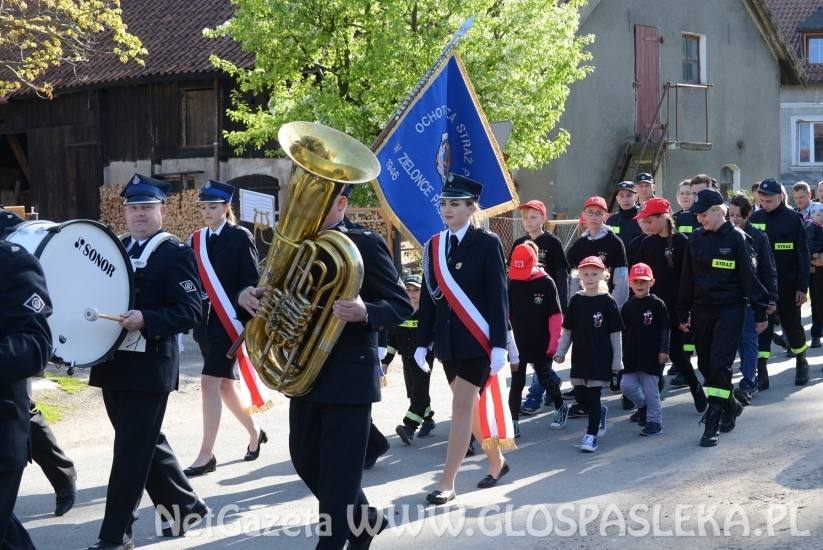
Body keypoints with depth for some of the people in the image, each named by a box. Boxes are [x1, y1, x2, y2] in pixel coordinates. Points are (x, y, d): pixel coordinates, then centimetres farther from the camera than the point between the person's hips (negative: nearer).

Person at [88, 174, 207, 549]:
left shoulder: (177, 254, -8)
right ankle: (184, 505, 32)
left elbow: (190, 312, -17)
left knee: (131, 449, -4)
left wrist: (145, 319, -30)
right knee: (144, 443, 16)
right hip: (114, 363, 8)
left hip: (149, 367, -8)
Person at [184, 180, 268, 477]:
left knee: (210, 383, -12)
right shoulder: (197, 240, 10)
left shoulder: (240, 237, -6)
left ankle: (206, 455, -8)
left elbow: (252, 282, -9)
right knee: (225, 385, 14)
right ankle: (255, 433, 35)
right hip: (207, 322, 7)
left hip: (230, 321, -7)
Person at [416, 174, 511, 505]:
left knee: (462, 407, -8)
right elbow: (428, 297, 10)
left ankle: (447, 483, -5)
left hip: (477, 339, -6)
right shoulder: (433, 246, 8)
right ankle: (496, 461, 31)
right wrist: (423, 341, 7)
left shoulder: (487, 243, -6)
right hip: (447, 339, 6)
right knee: (470, 406, 13)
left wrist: (499, 344, -15)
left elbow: (498, 296, -10)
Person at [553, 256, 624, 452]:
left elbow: (615, 333, -4)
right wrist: (560, 352, 3)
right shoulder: (575, 301, 4)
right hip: (580, 357, 4)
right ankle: (601, 412, 37)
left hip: (600, 358, -4)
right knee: (580, 397, 9)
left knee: (593, 396, -5)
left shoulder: (607, 301, -7)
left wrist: (617, 361, -5)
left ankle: (591, 435, 3)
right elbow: (567, 330, 10)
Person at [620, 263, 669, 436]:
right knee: (626, 385, 1)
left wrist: (664, 350, -10)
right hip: (631, 355, 5)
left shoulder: (657, 304, -5)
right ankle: (642, 406, 28)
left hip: (651, 355, -4)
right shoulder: (628, 305, 7)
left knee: (650, 389, -1)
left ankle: (654, 421, 11)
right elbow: (622, 331, 13)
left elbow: (665, 329, -5)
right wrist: (620, 351, 12)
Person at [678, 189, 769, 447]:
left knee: (720, 364, -12)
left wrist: (760, 312, -7)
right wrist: (683, 314, 10)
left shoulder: (736, 238, -8)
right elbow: (687, 278, 9)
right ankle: (730, 406, 31)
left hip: (730, 310, -5)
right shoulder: (696, 238, 5)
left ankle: (713, 423, -9)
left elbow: (749, 276, -7)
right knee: (705, 365, 9)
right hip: (702, 310, 5)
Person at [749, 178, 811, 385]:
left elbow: (803, 254, -7)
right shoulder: (755, 218, 0)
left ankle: (801, 363, 29)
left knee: (792, 325, 9)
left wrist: (802, 286, -10)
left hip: (787, 284, -2)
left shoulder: (793, 219, -8)